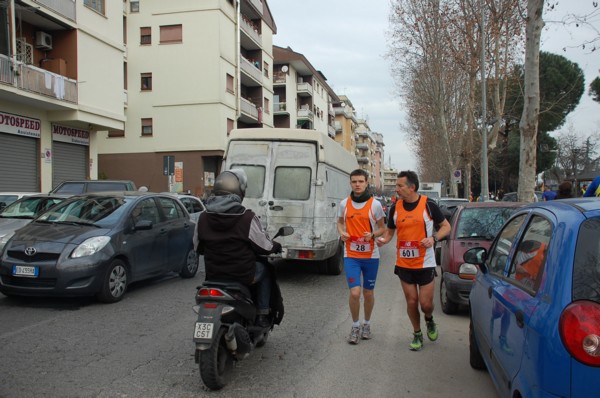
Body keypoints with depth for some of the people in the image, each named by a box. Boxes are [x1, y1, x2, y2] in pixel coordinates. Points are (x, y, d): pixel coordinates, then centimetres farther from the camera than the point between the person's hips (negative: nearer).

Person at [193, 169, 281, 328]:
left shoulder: (203, 217, -4)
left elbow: (198, 247, 8)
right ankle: (262, 314, 23)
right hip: (243, 275, -4)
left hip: (213, 275, 4)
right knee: (264, 270, 25)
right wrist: (276, 246, 14)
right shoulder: (247, 218, -18)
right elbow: (264, 246, -8)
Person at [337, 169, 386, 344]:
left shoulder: (375, 204, -5)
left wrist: (372, 235, -16)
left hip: (371, 255, 0)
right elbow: (340, 222, 15)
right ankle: (355, 326, 14)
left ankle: (367, 323, 35)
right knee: (354, 292, -9)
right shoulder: (344, 204, 0)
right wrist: (342, 233, -7)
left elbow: (382, 228, 4)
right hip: (351, 255, 0)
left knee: (368, 293, 12)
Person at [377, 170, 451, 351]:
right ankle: (417, 334, 29)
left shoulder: (428, 204, -8)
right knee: (411, 301, 8)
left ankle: (429, 320, 34)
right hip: (403, 264, 3)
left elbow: (446, 226, 1)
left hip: (425, 263, -3)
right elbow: (390, 230, 14)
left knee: (425, 303, -1)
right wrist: (384, 239, -9)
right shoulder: (396, 207, 2)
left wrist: (433, 238, -17)